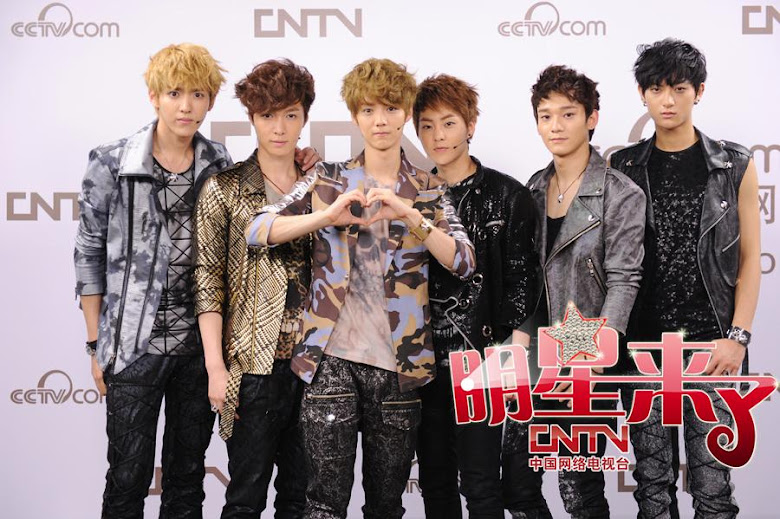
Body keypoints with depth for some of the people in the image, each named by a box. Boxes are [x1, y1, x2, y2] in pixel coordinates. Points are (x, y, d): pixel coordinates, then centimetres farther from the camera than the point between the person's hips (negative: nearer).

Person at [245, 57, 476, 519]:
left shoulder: (429, 191, 9)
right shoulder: (328, 181, 7)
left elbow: (464, 262, -5)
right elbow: (257, 231, -3)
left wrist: (409, 214, -19)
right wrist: (328, 215, -18)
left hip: (399, 363, 2)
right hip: (333, 359, -1)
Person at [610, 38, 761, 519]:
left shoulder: (735, 166, 3)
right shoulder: (625, 168, 6)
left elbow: (750, 257, 3)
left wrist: (737, 336, -7)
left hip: (710, 343, -1)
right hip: (643, 344, 1)